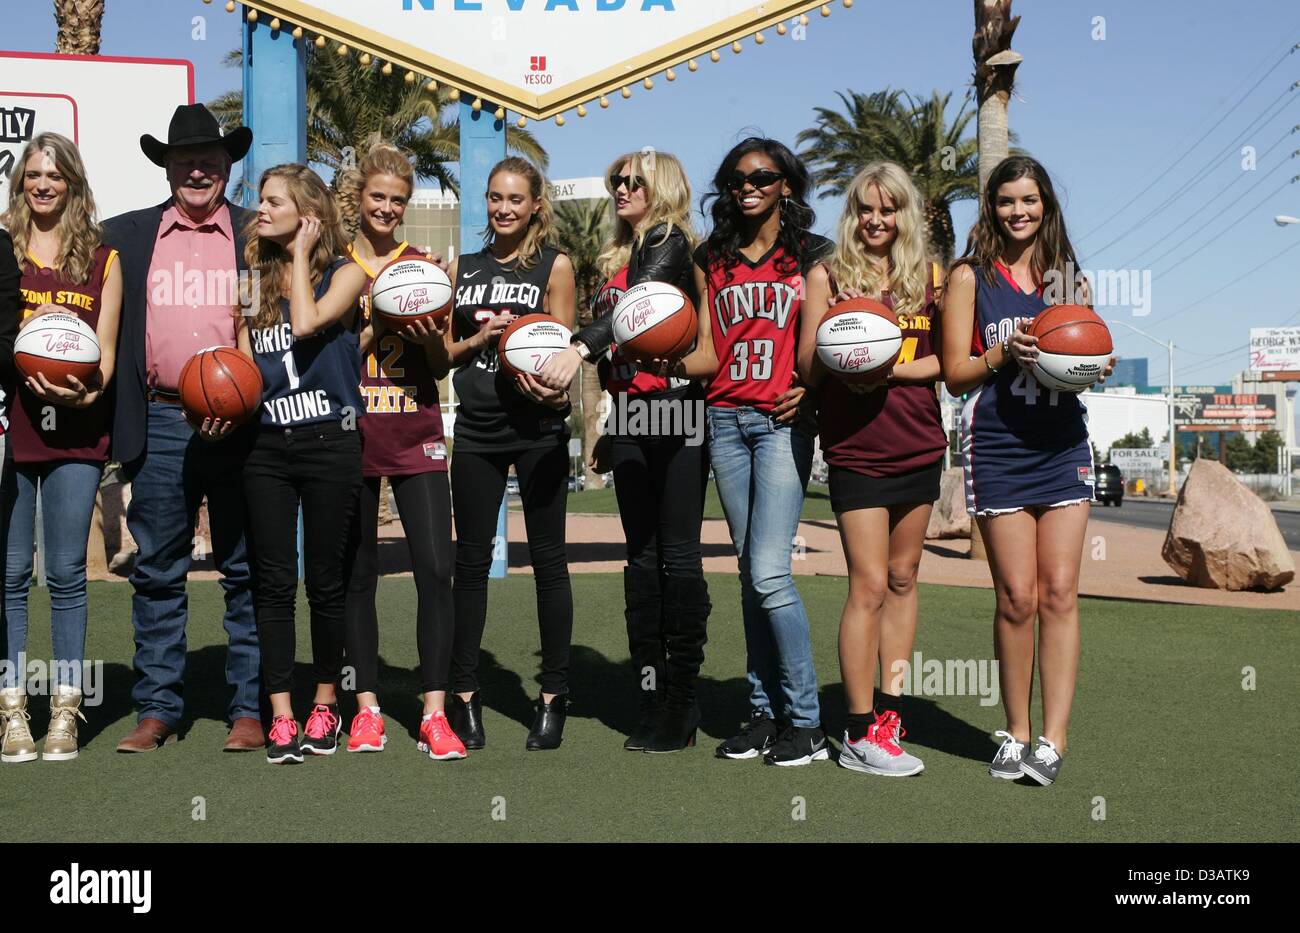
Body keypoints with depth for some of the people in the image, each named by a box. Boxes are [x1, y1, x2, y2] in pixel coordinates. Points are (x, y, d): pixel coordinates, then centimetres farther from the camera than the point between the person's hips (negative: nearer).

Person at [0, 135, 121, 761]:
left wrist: (86, 390, -12)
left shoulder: (102, 258, 10)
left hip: (75, 432, 0)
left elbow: (106, 349, 7)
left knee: (66, 572, 2)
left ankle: (64, 711, 11)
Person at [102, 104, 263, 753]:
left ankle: (251, 709, 10)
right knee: (157, 572, 5)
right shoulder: (125, 236, 12)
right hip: (159, 423, 2)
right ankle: (157, 709, 14)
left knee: (247, 571, 3)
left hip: (241, 424, -1)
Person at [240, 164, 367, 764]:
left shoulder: (344, 273, 0)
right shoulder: (257, 279, 14)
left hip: (328, 443, -4)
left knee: (325, 580, 4)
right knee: (272, 581, 1)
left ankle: (325, 704, 20)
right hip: (266, 445, 4)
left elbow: (308, 321, -19)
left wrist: (302, 253, -7)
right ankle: (280, 715, 7)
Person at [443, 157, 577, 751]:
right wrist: (480, 338, -7)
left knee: (548, 559, 2)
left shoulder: (554, 266, 3)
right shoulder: (463, 268, 13)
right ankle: (464, 695, 15)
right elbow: (444, 350, 14)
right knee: (471, 561, 6)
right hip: (476, 430, 3)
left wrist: (553, 388, -23)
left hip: (537, 429, -3)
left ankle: (553, 697, 11)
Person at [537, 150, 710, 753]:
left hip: (673, 410, -8)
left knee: (677, 554, -7)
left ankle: (681, 701, -2)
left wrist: (580, 348, -35)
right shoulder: (621, 255, 21)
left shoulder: (670, 243, -3)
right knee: (642, 554, 6)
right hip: (630, 416, 8)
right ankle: (652, 695, 10)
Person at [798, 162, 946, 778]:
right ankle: (860, 734, 0)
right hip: (856, 450, -3)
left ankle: (889, 709, 20)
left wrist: (891, 368, -13)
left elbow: (948, 360, 3)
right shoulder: (828, 276, 2)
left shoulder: (929, 276, 8)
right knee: (869, 586, -6)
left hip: (919, 448, 3)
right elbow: (809, 370, 0)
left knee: (902, 580, 10)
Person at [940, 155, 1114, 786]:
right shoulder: (971, 276, 4)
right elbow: (956, 374, 1)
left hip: (1062, 443, 3)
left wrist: (1097, 366, -3)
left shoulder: (1067, 276, 14)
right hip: (997, 446, -3)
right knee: (1017, 596, -3)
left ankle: (1053, 740, 0)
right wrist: (1006, 351, -16)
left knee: (1059, 593, -3)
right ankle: (1015, 733, 11)